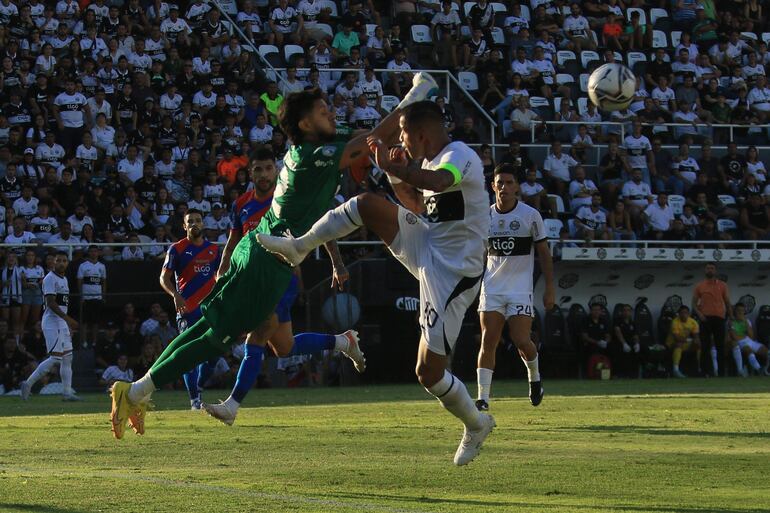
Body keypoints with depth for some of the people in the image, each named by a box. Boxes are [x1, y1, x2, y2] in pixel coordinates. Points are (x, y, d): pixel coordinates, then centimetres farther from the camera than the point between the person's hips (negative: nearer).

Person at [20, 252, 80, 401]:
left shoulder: (64, 279, 18)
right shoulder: (50, 279, -12)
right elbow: (51, 303, -21)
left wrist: (68, 324, 20)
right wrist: (67, 318, -27)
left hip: (62, 322, 10)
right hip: (52, 321, -10)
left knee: (67, 357, 8)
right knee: (55, 357, -14)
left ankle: (67, 392, 11)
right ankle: (28, 383, -8)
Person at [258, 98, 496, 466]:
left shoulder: (460, 157, -19)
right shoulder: (432, 161, 10)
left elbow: (438, 182, -44)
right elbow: (418, 206, 27)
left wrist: (391, 167, -36)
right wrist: (397, 176, 10)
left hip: (452, 273, -9)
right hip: (427, 249, 9)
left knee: (429, 372, -6)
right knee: (365, 204, -5)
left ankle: (476, 425, 18)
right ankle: (298, 247, 7)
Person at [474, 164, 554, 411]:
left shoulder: (530, 215, -3)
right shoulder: (485, 216, 5)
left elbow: (544, 252, 2)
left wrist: (549, 288, -1)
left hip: (520, 289, -3)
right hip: (491, 287, 3)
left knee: (521, 340, -10)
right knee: (488, 341, -7)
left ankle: (534, 377, 23)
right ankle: (483, 397, -7)